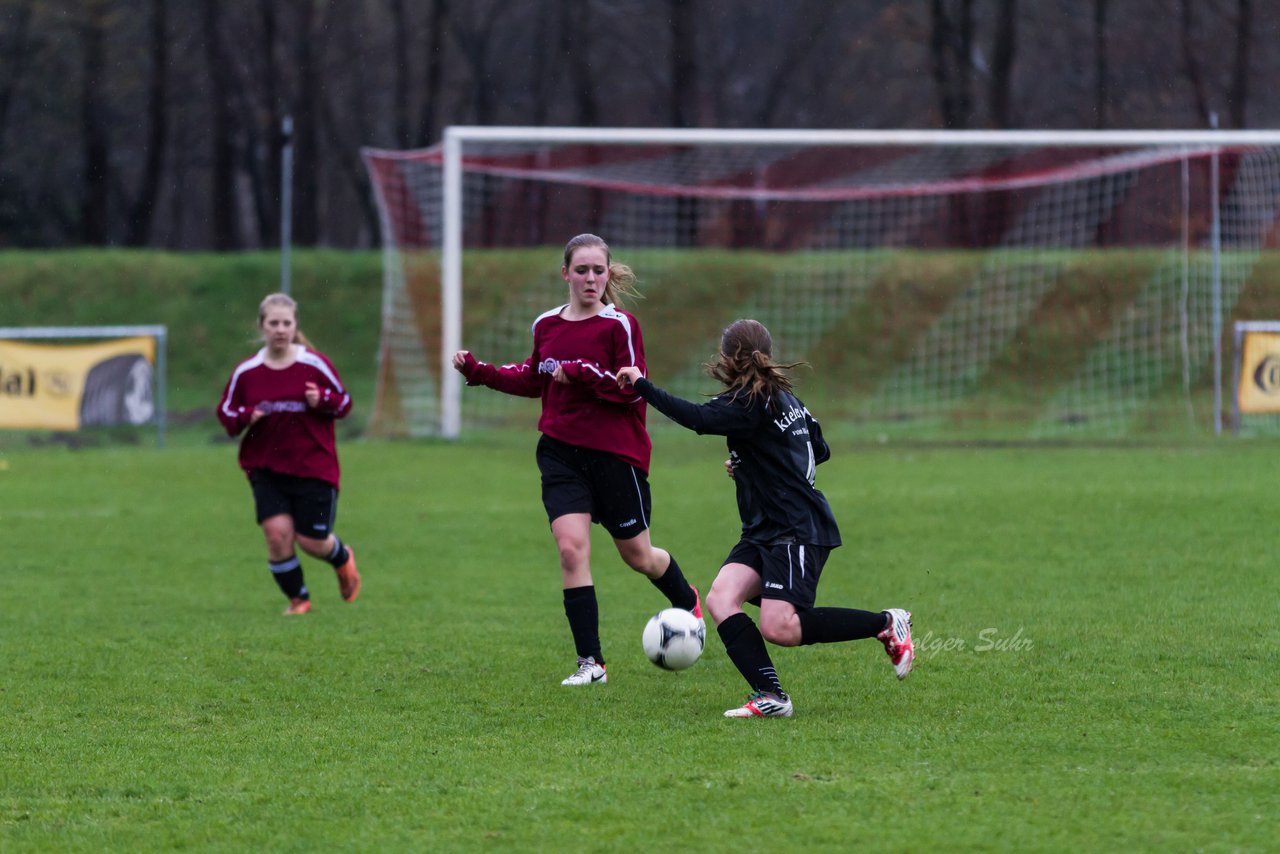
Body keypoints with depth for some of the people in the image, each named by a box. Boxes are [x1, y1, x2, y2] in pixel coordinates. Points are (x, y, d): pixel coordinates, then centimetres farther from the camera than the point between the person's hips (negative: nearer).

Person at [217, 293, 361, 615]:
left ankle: (342, 557, 38)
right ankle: (298, 599, 9)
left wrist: (322, 400, -19)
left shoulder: (315, 364, -5)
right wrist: (245, 418, -14)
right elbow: (225, 411, 9)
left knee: (313, 541, 0)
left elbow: (344, 402, 3)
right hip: (266, 468, 1)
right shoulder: (246, 371, -1)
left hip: (314, 467, -1)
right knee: (277, 533, -14)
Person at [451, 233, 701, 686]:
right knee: (571, 547, -13)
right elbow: (533, 380, 21)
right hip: (561, 452, 3)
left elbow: (634, 390, -16)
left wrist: (581, 373, -25)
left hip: (616, 453, -3)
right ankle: (591, 663, -8)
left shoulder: (620, 326, -10)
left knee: (638, 556, 10)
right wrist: (478, 371, 11)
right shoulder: (546, 325, 6)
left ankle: (688, 602, 44)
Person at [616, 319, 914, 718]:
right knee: (720, 599, -7)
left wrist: (642, 386, -22)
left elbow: (697, 418, -30)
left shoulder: (752, 403, -14)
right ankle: (770, 697, -14)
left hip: (798, 531, -10)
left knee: (779, 628, -18)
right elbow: (821, 451, 26)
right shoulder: (785, 398, 15)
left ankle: (887, 624, -1)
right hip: (764, 532, 10)